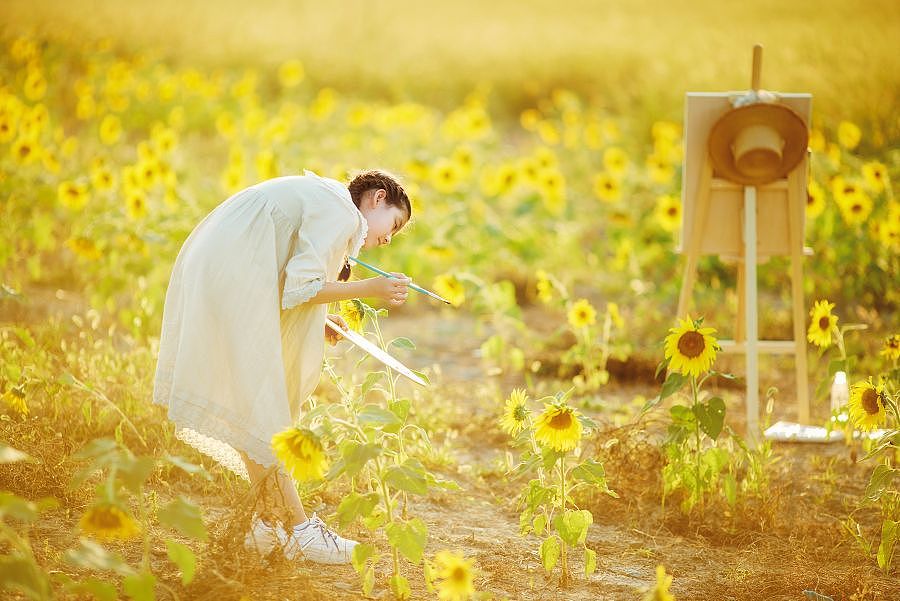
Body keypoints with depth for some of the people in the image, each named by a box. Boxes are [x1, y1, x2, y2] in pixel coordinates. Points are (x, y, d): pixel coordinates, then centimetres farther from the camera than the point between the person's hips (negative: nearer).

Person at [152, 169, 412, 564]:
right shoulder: (340, 213, -8)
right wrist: (369, 289, -8)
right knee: (260, 411, -5)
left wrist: (318, 323, 12)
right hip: (230, 282, -11)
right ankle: (299, 531, 0)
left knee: (253, 410, 13)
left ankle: (274, 522, 17)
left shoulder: (321, 199, 22)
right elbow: (298, 289, -16)